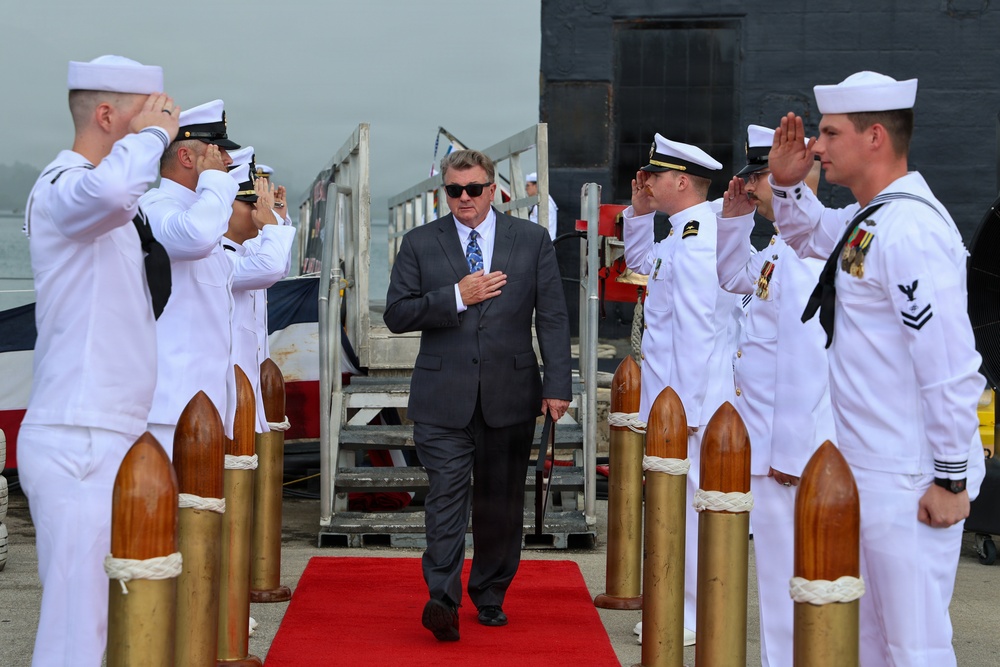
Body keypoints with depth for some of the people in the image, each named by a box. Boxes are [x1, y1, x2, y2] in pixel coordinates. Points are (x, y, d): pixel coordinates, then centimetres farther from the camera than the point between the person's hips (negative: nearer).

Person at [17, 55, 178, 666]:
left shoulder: (110, 212, 20)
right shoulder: (62, 186, -12)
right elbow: (106, 188, -36)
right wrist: (150, 134, -18)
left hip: (107, 438, 10)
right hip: (79, 445, -10)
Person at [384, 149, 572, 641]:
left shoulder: (532, 240, 7)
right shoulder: (419, 244, 6)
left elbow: (553, 318, 4)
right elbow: (396, 314, 1)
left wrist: (558, 386, -5)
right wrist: (456, 297, -12)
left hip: (511, 393, 1)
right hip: (443, 397, -1)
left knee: (502, 502, 8)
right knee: (447, 494, -11)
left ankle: (490, 595, 22)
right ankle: (442, 600, -16)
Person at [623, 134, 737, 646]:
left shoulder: (697, 243, -20)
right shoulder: (681, 237, 13)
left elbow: (697, 333, -23)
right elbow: (640, 262, 35)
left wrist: (683, 410, -22)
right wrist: (639, 212, 19)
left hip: (690, 401, -10)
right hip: (673, 398, 10)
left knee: (688, 504, -3)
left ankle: (697, 619, 5)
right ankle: (682, 607, 25)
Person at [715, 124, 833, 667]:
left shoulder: (807, 251, -20)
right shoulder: (783, 248, 12)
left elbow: (806, 353, -25)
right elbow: (735, 276, 33)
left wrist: (791, 449, -23)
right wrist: (734, 217, 17)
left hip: (790, 445, -10)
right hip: (772, 440, 10)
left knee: (785, 575, -2)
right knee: (776, 569, 17)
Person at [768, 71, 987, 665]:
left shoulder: (909, 230, -21)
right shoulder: (867, 219, 8)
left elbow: (952, 366, -23)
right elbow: (814, 238, 32)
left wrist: (952, 478, -20)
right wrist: (787, 184, 13)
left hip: (910, 482, -10)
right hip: (869, 471, 10)